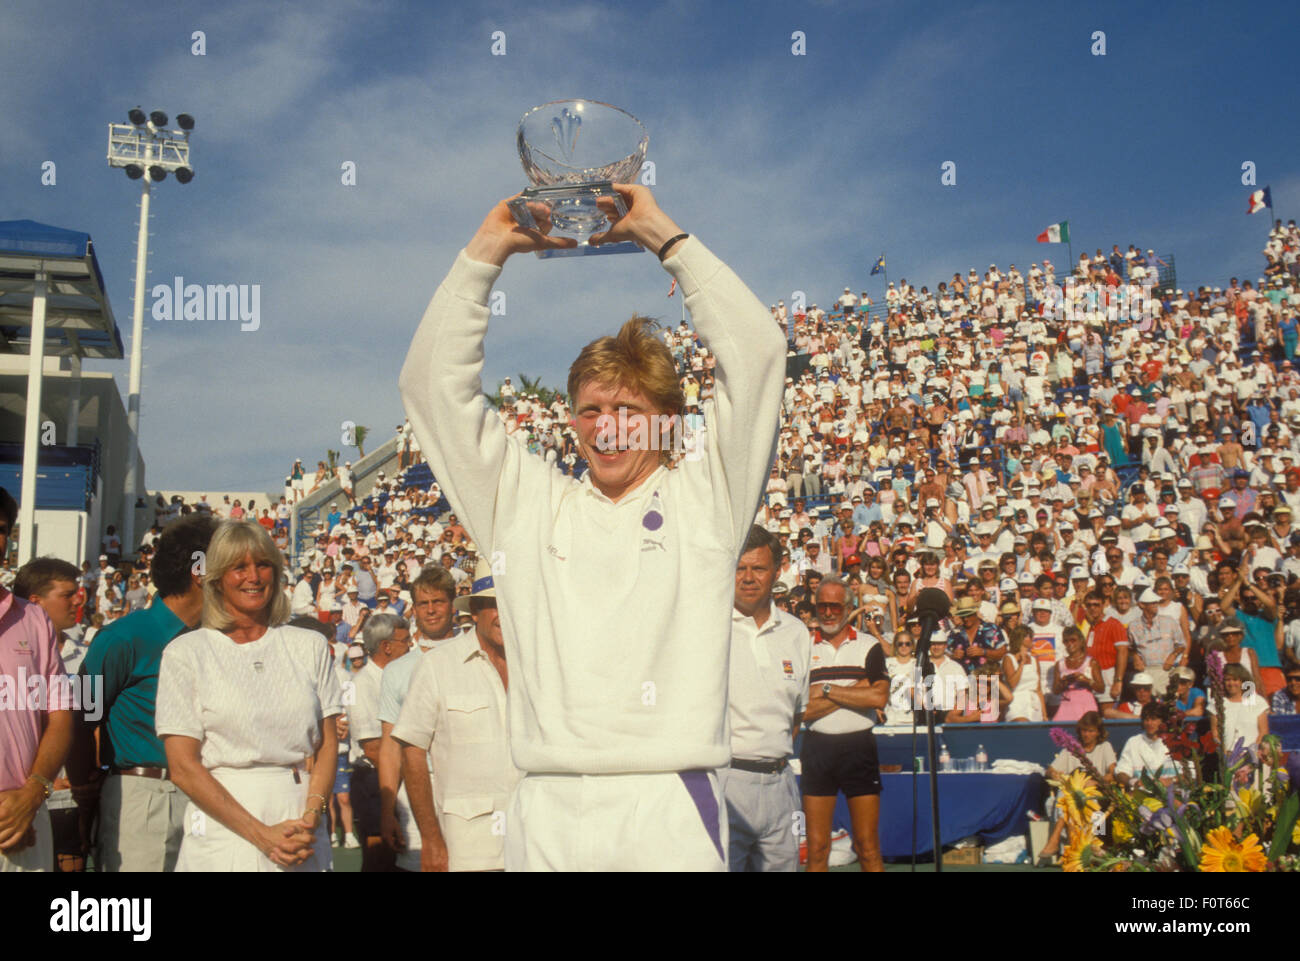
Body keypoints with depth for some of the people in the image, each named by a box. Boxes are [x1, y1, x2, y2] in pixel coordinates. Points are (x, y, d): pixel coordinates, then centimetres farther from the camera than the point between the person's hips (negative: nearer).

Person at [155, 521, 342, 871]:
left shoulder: (309, 645, 8)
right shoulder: (186, 653, 0)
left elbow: (328, 743, 5)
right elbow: (183, 767, -6)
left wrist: (311, 815, -12)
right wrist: (262, 835, -12)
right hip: (223, 828, -2)